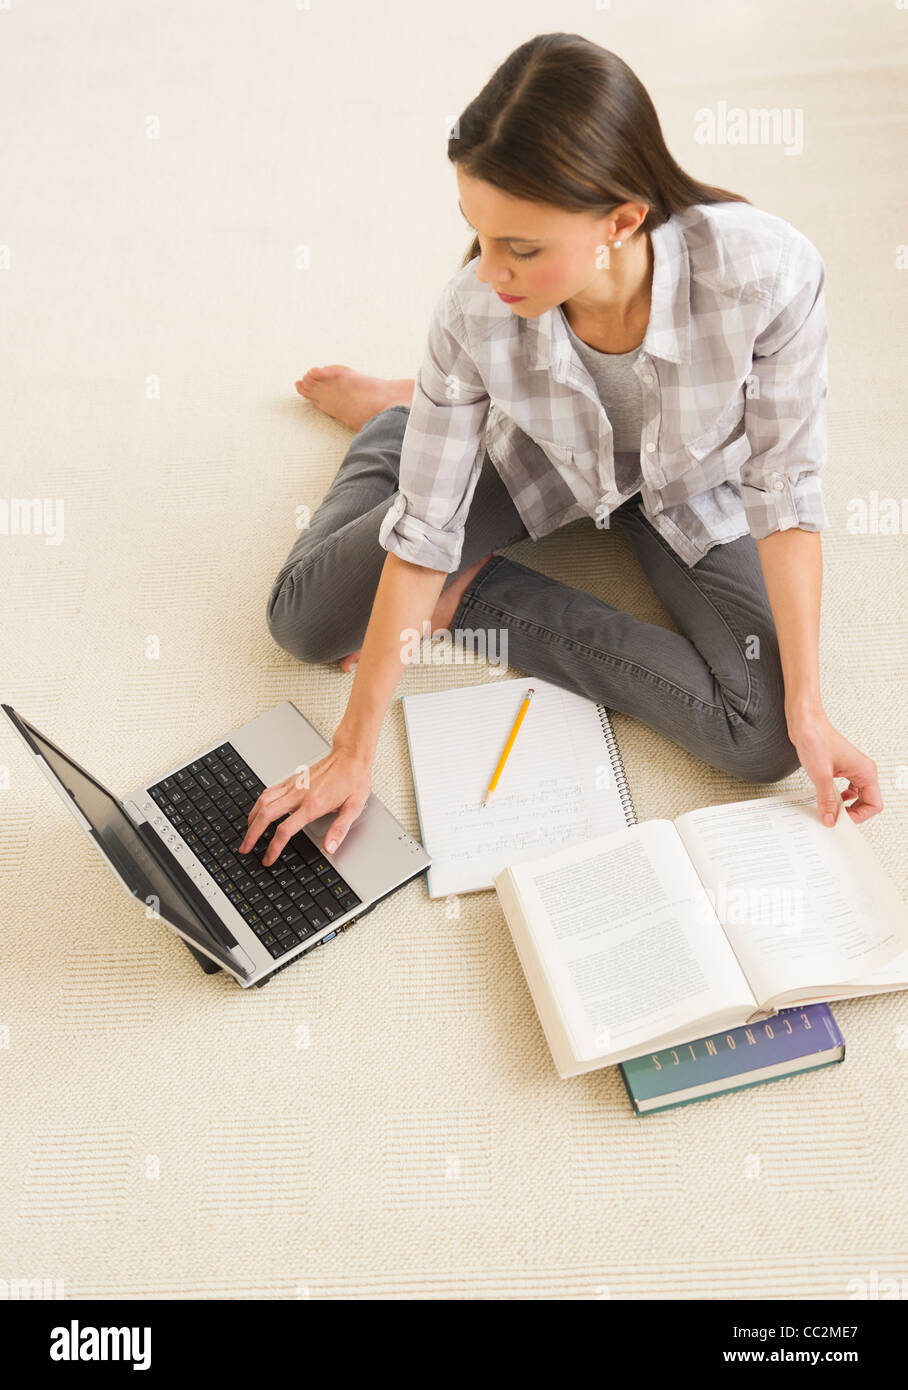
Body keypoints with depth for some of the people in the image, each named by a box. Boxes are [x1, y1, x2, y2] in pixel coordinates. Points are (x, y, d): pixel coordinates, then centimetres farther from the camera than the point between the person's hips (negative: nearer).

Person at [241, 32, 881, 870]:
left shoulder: (767, 272, -37)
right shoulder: (475, 315, -31)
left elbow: (783, 488, -23)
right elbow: (423, 534, -24)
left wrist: (807, 706, -22)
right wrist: (355, 753, -21)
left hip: (693, 486, 1)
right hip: (545, 463, 0)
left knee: (768, 739, -19)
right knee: (305, 620, -5)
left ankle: (484, 597, -3)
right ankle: (398, 417, 22)